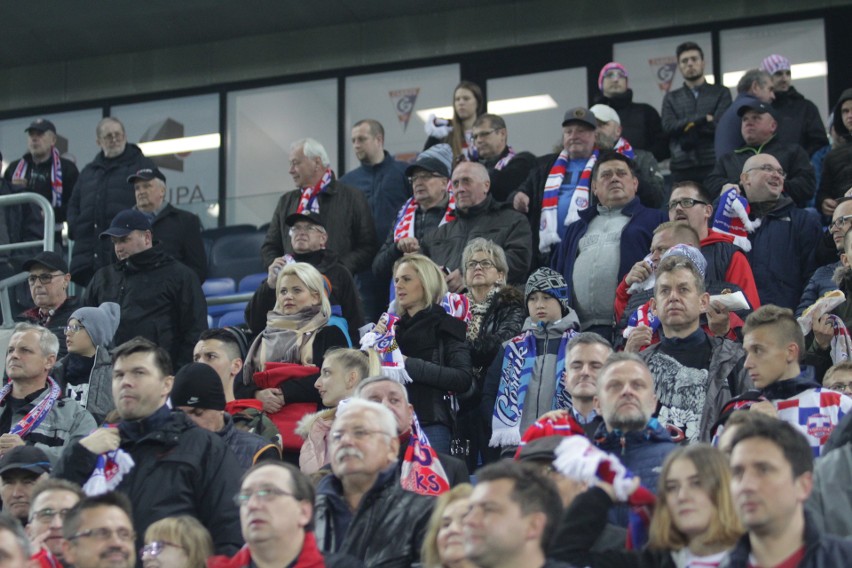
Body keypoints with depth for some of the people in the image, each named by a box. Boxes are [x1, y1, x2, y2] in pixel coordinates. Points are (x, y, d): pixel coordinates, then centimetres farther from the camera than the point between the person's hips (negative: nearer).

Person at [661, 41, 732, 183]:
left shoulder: (721, 93, 11)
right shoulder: (671, 98, 17)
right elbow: (668, 127, 0)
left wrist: (686, 125, 0)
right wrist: (703, 118, -8)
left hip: (713, 165, -1)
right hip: (682, 167, 1)